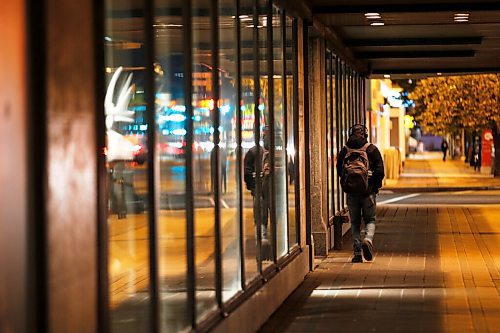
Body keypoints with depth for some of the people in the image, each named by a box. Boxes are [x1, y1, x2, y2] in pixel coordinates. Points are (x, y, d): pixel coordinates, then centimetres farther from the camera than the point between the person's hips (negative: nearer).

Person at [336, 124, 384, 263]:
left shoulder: (344, 151, 4)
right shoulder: (371, 149, -3)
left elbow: (339, 170, 9)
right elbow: (380, 171, -6)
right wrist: (375, 186, 7)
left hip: (351, 192, 2)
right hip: (368, 192, -2)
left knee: (355, 222, 10)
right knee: (370, 219, 12)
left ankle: (357, 253, 5)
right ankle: (368, 239, -16)